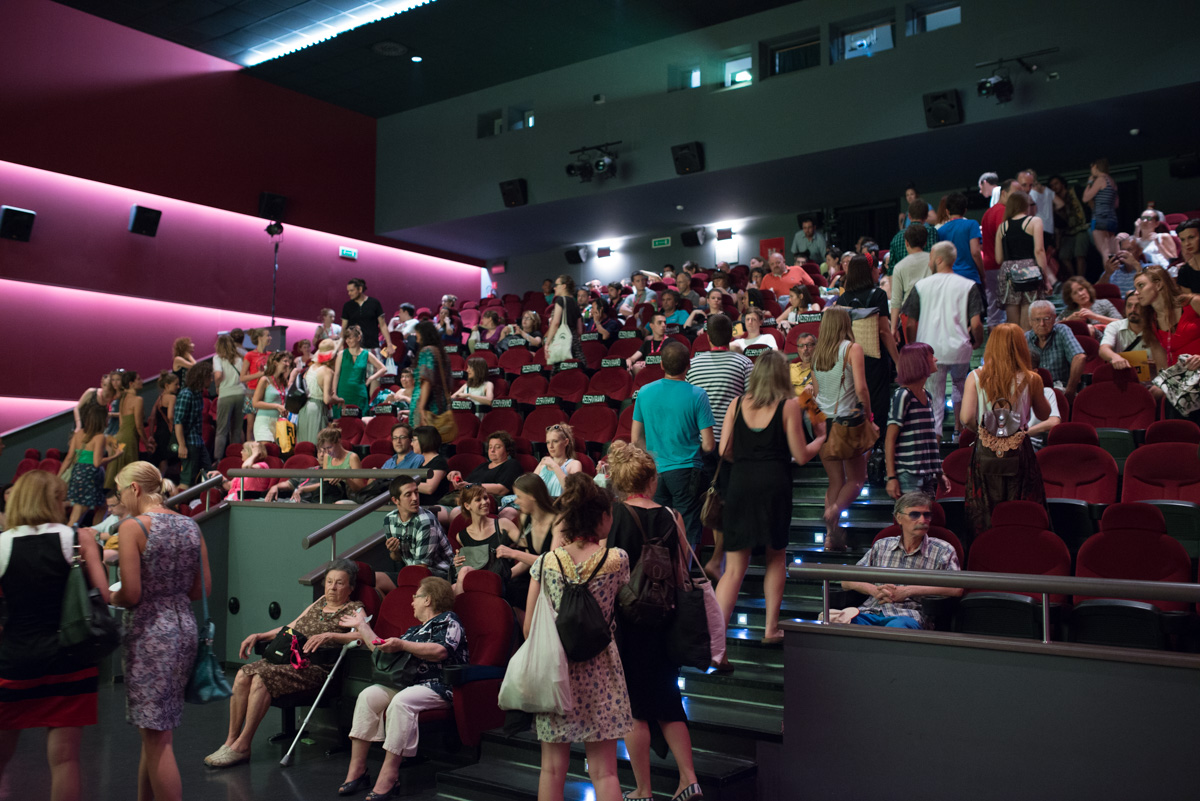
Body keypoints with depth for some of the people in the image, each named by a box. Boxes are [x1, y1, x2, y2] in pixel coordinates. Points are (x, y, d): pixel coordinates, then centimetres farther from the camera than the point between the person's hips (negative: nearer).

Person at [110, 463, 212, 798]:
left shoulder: (133, 527, -11)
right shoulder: (190, 526, 8)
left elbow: (130, 594, -15)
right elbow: (203, 588, 10)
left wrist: (109, 598, 5)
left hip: (148, 633, -7)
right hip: (184, 628, 7)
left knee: (157, 738, -1)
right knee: (154, 731, 19)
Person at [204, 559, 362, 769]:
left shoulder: (353, 609, 1)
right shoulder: (319, 603, 23)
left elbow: (364, 635, -18)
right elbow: (290, 628, 27)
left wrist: (329, 635, -28)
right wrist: (258, 636, 16)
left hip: (314, 667, -7)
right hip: (288, 658, 7)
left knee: (261, 678, -27)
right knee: (243, 675, -17)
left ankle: (242, 746, -18)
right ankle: (230, 741, -10)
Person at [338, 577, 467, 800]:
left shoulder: (448, 620, 1)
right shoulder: (415, 629, 28)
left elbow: (440, 651, -18)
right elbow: (384, 651, 31)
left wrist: (402, 645, -17)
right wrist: (362, 626, 36)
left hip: (438, 686, -8)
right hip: (407, 682, 8)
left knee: (400, 702, -34)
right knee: (368, 696, -13)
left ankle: (389, 774, -32)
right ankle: (357, 769, -16)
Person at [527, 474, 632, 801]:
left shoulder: (546, 562, -4)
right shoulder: (617, 559, -9)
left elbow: (529, 627, 0)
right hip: (599, 671, -1)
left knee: (552, 768, 13)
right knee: (604, 771, 6)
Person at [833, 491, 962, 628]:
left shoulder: (942, 550, 13)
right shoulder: (882, 546, 21)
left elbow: (956, 589, -4)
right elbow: (847, 581, 19)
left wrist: (908, 591, -8)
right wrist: (874, 590, -4)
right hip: (871, 611, 2)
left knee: (895, 626, -42)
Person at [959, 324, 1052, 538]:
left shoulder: (976, 377, -5)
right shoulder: (1031, 379, -5)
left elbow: (966, 418, -8)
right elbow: (1044, 415, 9)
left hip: (985, 454, 1)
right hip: (1019, 454, -1)